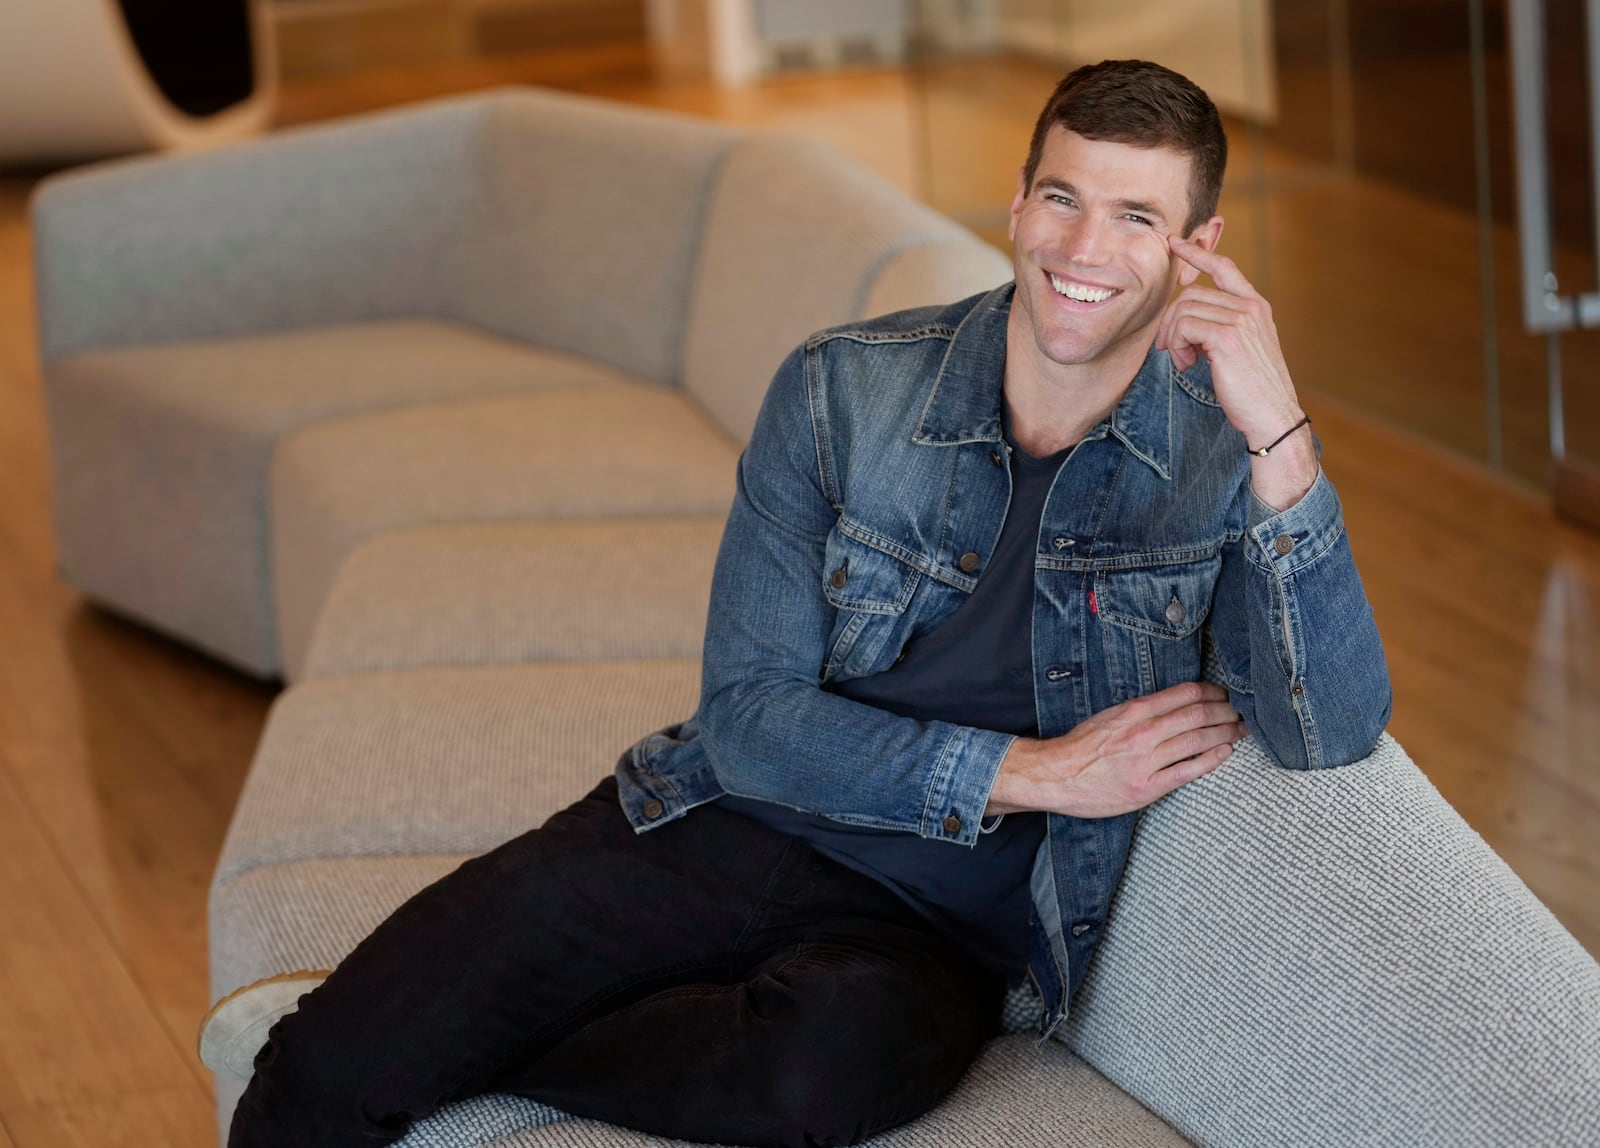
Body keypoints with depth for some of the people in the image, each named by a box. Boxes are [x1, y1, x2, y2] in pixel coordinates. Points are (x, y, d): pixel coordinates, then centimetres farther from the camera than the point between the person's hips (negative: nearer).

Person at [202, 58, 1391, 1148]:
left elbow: (1329, 732, -21)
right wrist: (1033, 773, -14)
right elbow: (749, 717, -6)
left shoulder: (1223, 460, -5)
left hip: (927, 926, 0)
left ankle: (425, 1040, -15)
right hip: (726, 827, 1)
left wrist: (1278, 427, -30)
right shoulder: (844, 390, -4)